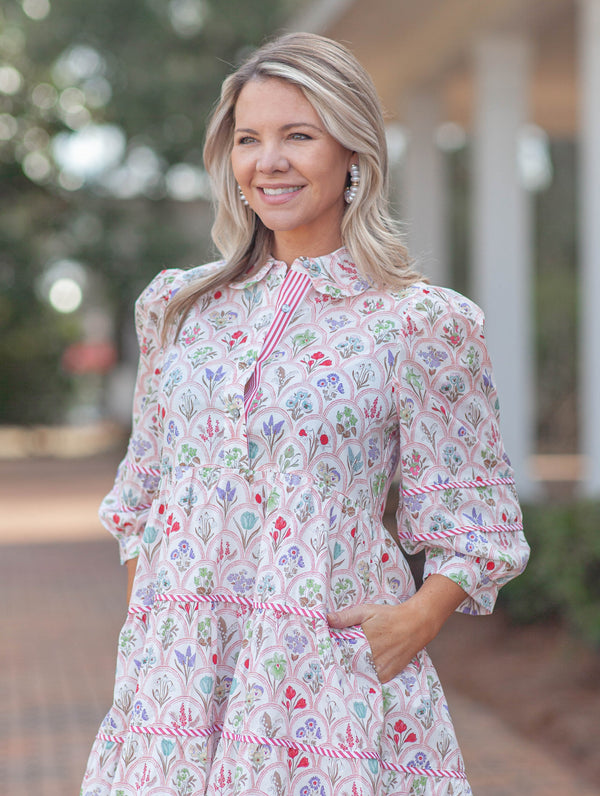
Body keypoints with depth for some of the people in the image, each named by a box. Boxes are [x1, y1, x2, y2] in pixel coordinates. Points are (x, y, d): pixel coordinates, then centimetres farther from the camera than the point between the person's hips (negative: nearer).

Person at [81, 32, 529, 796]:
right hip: (178, 667, 4)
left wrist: (420, 617, -13)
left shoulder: (422, 324, -4)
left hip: (334, 669, -3)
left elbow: (473, 510, 0)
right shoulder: (177, 306, 9)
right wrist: (140, 617, 10)